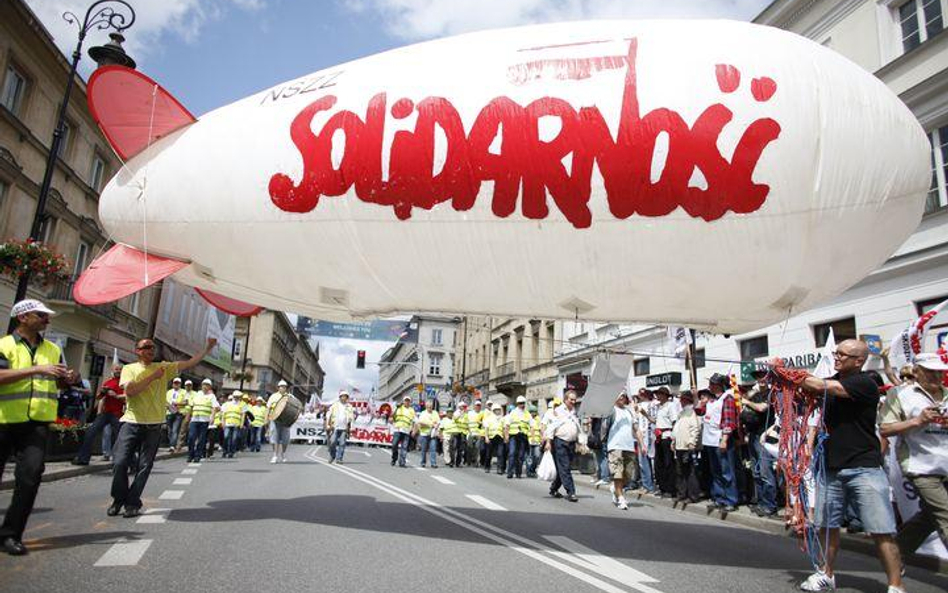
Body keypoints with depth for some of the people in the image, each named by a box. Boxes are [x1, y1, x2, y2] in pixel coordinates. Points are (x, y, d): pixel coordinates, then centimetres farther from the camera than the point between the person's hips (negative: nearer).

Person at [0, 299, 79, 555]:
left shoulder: (53, 349, 13)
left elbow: (58, 383, 20)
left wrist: (69, 379, -2)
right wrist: (37, 369, -24)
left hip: (37, 422, 3)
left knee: (31, 474, -11)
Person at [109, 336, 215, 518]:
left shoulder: (164, 368, 7)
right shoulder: (129, 369, 3)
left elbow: (189, 363, 0)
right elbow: (130, 390, -13)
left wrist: (208, 348, -10)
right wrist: (153, 376, -14)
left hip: (153, 426, 1)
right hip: (131, 423, -1)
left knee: (144, 467, 2)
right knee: (120, 463, -2)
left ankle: (133, 503, 13)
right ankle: (118, 500, 20)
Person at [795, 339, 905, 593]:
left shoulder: (865, 383, -10)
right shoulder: (832, 382, 10)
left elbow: (820, 387, -20)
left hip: (864, 467, -6)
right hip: (832, 467, 6)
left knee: (882, 531, -2)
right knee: (827, 525, 12)